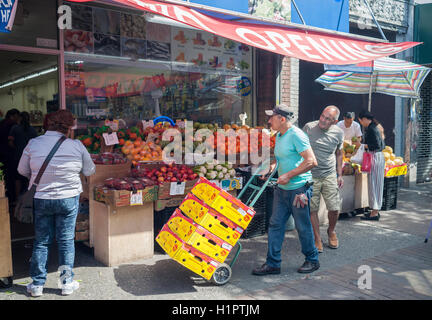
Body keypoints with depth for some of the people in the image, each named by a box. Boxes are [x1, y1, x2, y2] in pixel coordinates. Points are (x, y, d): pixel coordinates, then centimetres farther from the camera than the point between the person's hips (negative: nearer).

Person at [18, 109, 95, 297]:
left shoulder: (33, 144, -5)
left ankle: (37, 284, 20)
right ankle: (67, 283, 18)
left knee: (41, 241, 12)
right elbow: (89, 171, 1)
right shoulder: (76, 146, -10)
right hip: (69, 199, -1)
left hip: (41, 199, 1)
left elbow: (22, 170, 6)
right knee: (66, 240, 10)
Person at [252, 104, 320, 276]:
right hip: (282, 189, 9)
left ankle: (312, 260, 25)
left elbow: (311, 161, -22)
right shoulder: (279, 136, 12)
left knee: (303, 227, 5)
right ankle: (272, 263, 14)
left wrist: (288, 175, -20)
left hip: (298, 189, -8)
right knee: (275, 224, 7)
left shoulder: (296, 135, -16)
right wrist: (274, 166, 8)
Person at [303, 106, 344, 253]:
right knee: (312, 209, 1)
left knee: (334, 208, 2)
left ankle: (331, 231, 31)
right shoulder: (308, 128, -8)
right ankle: (317, 239, 18)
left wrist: (339, 175, 12)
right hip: (310, 175, -2)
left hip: (330, 175, 2)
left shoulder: (338, 133, 1)